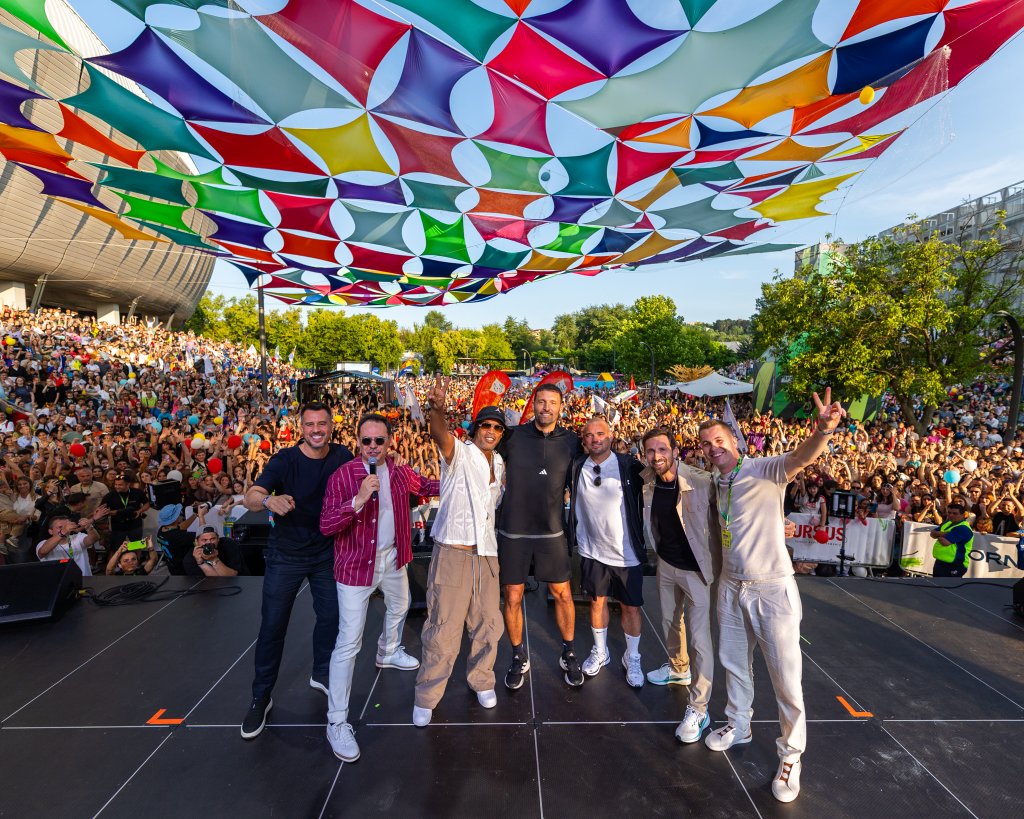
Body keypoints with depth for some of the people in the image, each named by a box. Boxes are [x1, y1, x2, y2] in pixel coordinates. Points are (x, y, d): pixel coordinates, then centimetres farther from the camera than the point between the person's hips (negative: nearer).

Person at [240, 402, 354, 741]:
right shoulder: (284, 460, -17)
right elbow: (250, 497, -28)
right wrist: (269, 499, -50)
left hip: (326, 551, 3)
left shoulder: (342, 457, -7)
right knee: (273, 624, 4)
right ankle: (261, 696, 22)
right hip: (286, 554, -3)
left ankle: (321, 673, 36)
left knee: (331, 615, 11)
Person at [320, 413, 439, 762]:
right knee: (349, 642, -5)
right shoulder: (342, 476, -19)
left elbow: (427, 486, 17)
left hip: (392, 559, 6)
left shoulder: (401, 473, -4)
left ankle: (388, 652, 62)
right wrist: (358, 500, -36)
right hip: (356, 565, -6)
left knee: (399, 608, 30)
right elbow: (326, 527, -23)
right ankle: (337, 721, 10)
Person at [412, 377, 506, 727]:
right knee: (444, 627, -1)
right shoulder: (458, 452, -6)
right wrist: (437, 408, -50)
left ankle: (481, 679, 38)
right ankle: (426, 697, 19)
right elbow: (439, 434, -29)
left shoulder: (499, 463, 14)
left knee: (489, 624, 15)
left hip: (486, 554, 6)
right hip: (453, 551, -6)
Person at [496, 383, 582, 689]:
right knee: (513, 598, 8)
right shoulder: (513, 436, -5)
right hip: (513, 531, -1)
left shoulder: (571, 442, -1)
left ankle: (569, 654, 33)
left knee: (563, 594, 10)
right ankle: (519, 658, 30)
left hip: (551, 531, 1)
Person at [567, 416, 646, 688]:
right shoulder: (577, 468, -4)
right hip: (592, 550, 2)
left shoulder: (629, 466, -12)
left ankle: (632, 659, 31)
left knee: (631, 607, 10)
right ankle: (600, 652, 37)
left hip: (627, 551, -2)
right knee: (597, 601, 16)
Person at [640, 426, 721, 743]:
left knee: (699, 638, 0)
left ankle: (698, 709, 15)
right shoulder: (647, 483, -9)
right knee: (670, 622, 25)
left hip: (697, 568, -6)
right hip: (666, 563, 6)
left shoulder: (703, 482, -26)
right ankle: (678, 668, 51)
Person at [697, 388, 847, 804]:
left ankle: (790, 754, 25)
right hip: (731, 586, 6)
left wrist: (823, 430, -56)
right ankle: (738, 726, 42)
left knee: (785, 675, 6)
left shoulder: (765, 470, -15)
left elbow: (801, 457, -37)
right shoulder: (717, 481, 4)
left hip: (772, 588, -6)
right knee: (733, 662, 21)